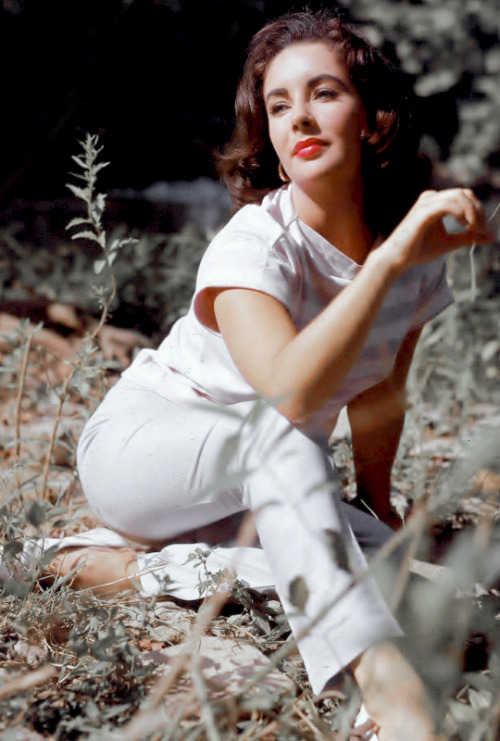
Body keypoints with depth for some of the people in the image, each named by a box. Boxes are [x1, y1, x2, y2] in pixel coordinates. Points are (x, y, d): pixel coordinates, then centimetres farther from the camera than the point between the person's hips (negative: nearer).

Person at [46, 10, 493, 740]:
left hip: (260, 487, 6)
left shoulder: (415, 254, -7)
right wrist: (390, 260, -45)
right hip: (137, 451, -6)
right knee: (277, 430, -40)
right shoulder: (253, 246, -25)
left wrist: (376, 506, 12)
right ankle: (383, 677, -47)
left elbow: (378, 394, 9)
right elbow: (291, 391, -45)